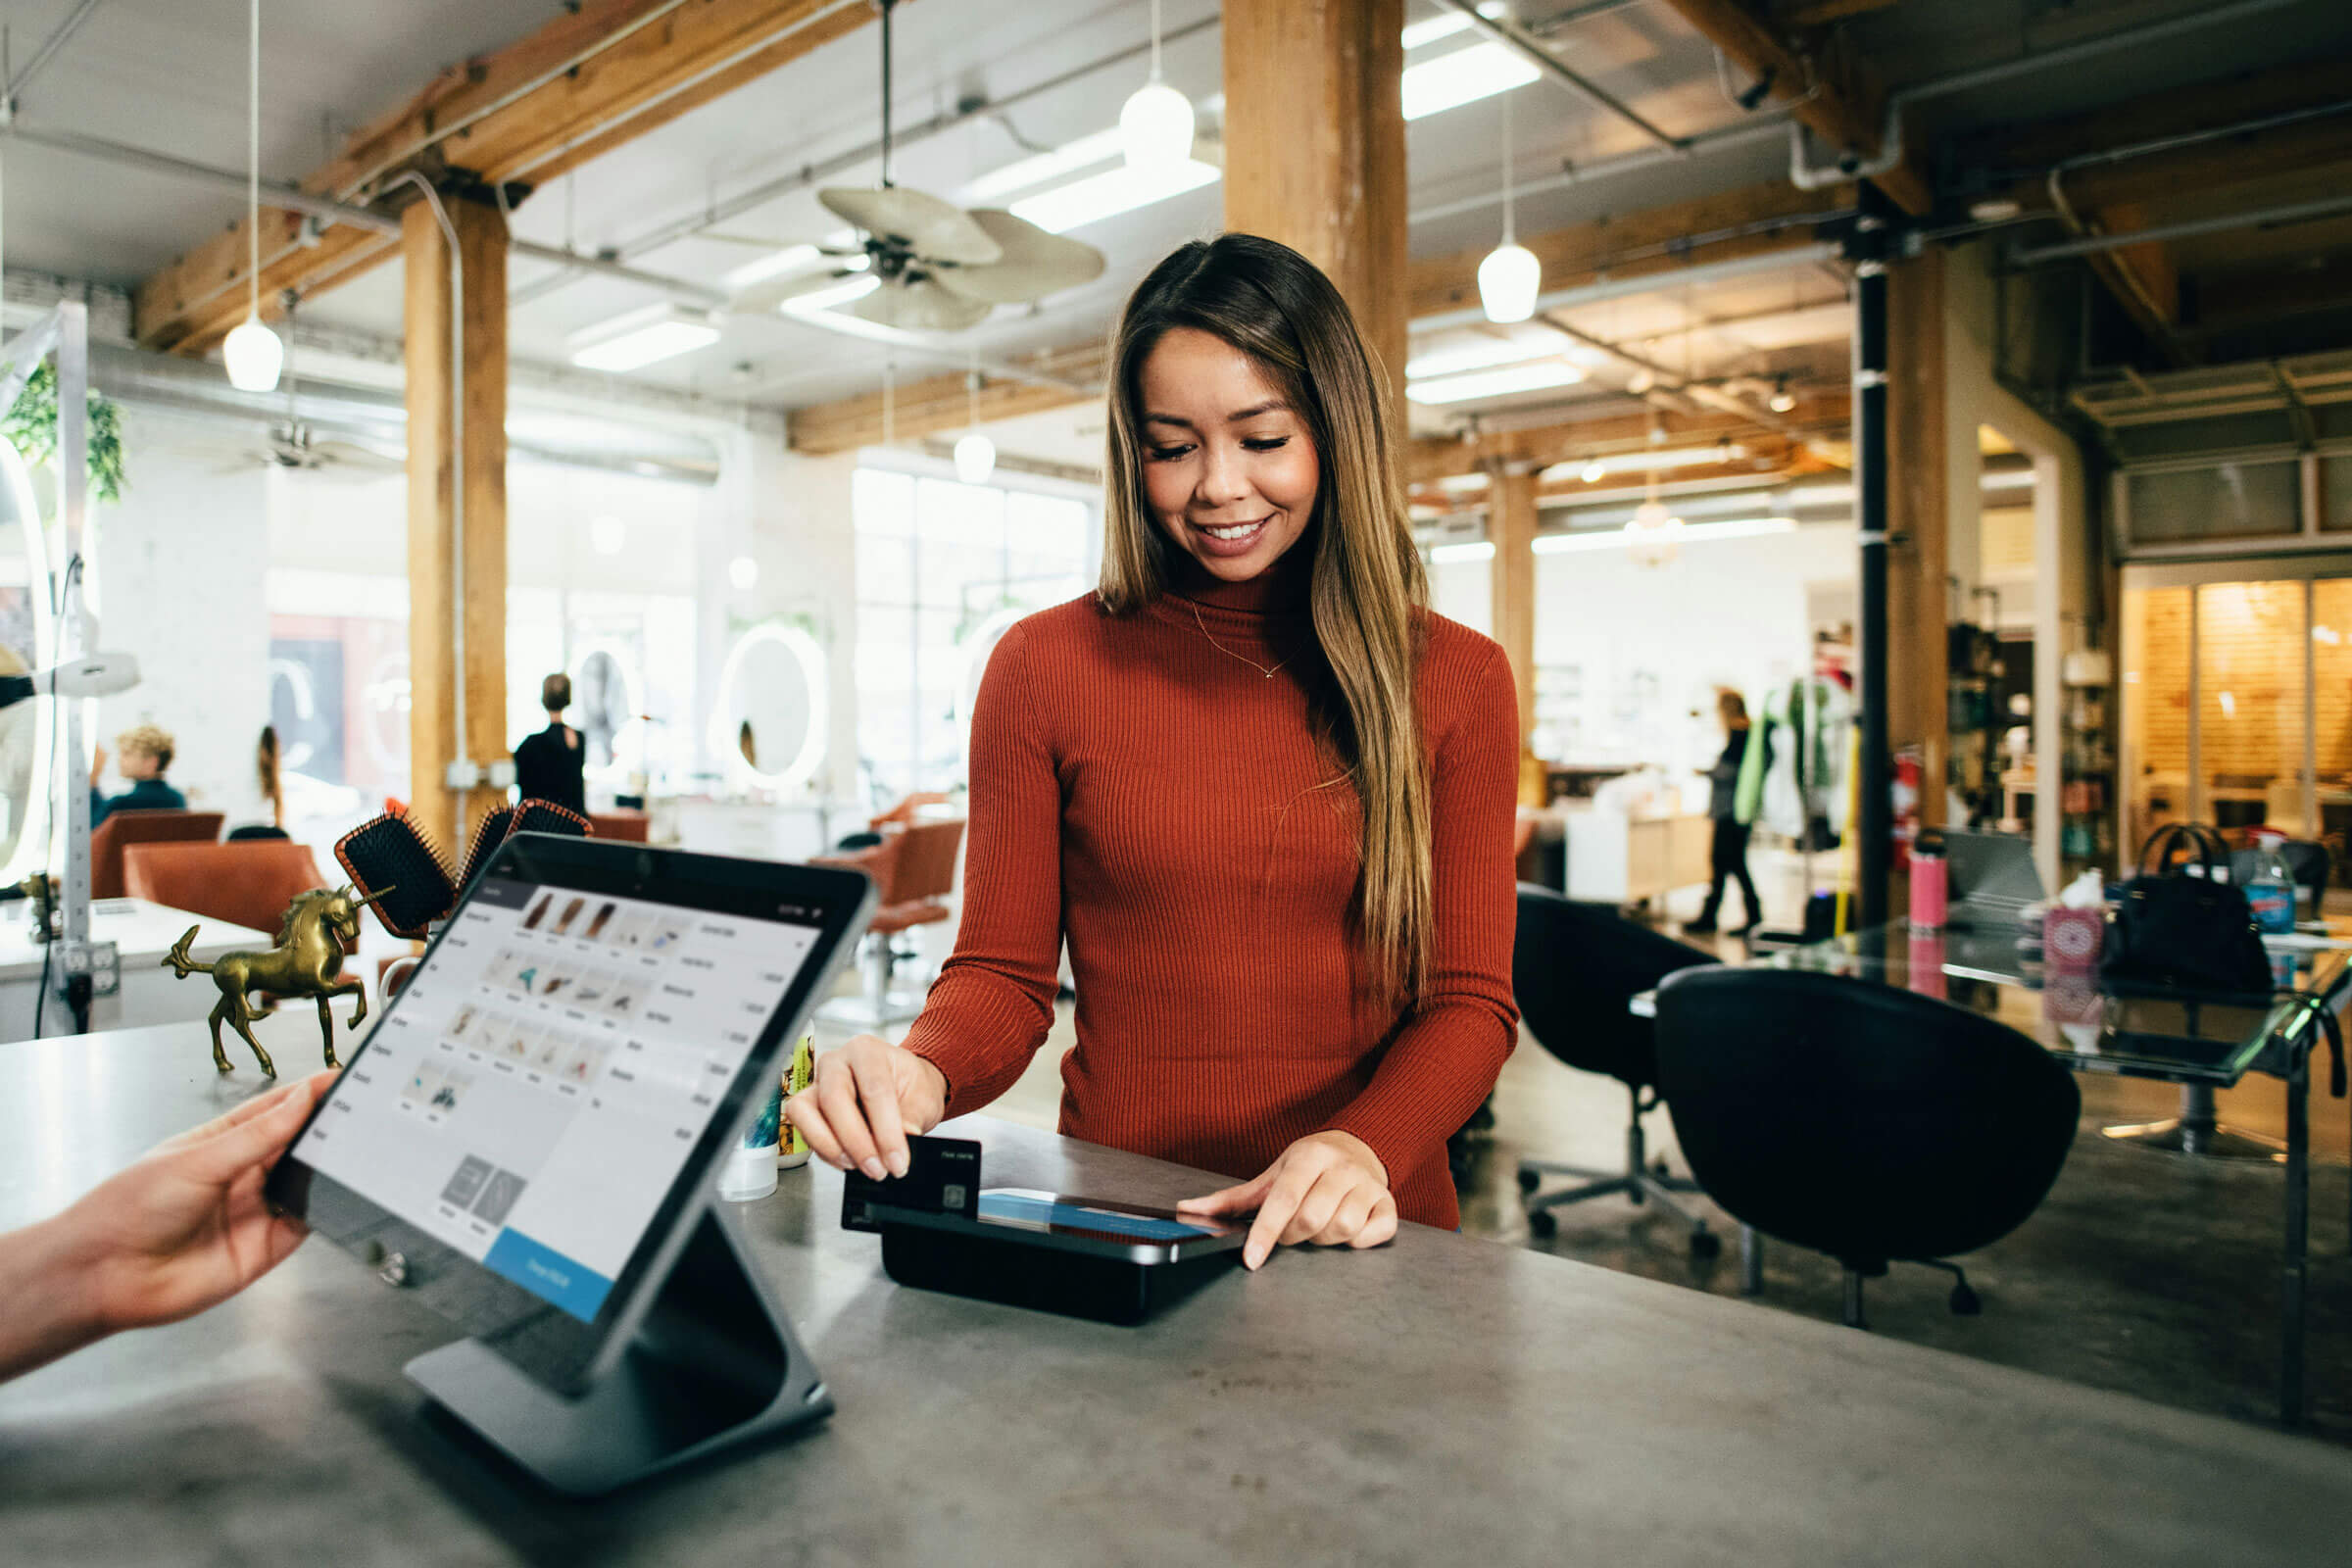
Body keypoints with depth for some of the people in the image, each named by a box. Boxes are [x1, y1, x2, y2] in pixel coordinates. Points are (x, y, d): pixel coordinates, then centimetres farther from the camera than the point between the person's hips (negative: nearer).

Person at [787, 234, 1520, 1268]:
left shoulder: (1458, 681, 5)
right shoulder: (1044, 666, 3)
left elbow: (1470, 999, 2)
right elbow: (1003, 973, 4)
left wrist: (1366, 1147, -17)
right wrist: (922, 1074, -18)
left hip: (1362, 1247, 1)